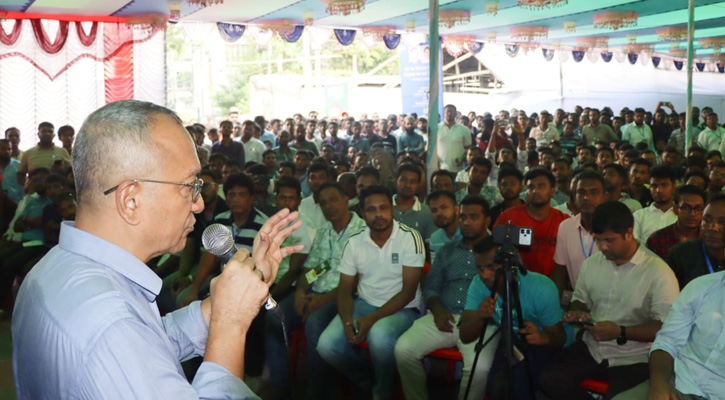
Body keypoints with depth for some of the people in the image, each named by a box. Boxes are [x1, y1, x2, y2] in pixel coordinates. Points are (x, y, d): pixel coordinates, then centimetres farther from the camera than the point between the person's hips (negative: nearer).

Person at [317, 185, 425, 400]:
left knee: (379, 336, -37)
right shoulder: (354, 243, -1)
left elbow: (408, 291, -15)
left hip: (402, 309, -4)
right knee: (327, 345, -19)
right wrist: (347, 321, -19)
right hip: (364, 304, 4)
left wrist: (372, 319, -24)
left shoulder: (410, 238, -13)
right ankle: (368, 381, 12)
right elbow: (344, 290, 2)